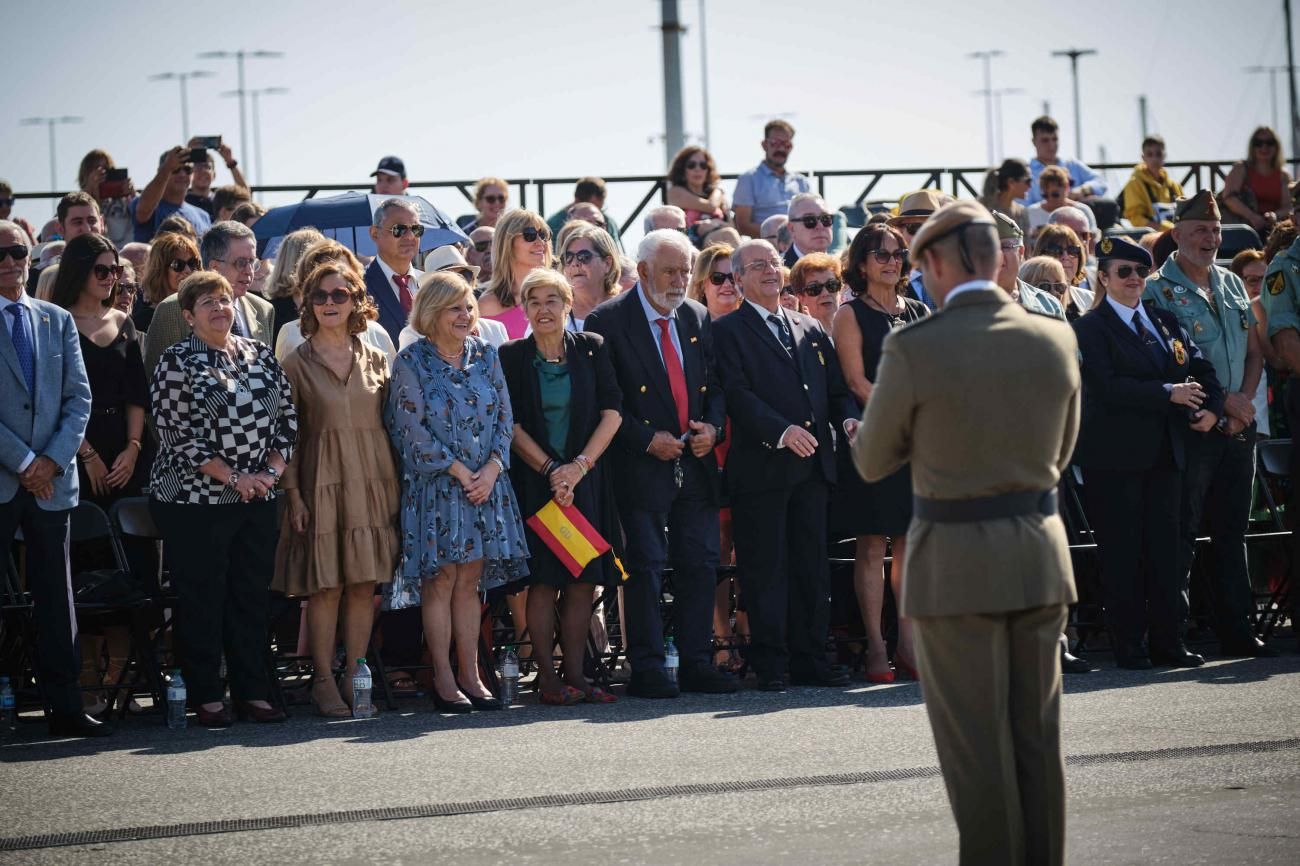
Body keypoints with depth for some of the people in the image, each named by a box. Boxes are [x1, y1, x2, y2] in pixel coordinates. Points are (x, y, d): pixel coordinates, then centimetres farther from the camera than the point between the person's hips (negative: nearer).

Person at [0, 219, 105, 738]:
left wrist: (53, 459, -5)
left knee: (56, 595, 6)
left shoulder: (58, 321, 13)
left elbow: (79, 397, 8)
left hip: (51, 479, 4)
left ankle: (64, 708, 9)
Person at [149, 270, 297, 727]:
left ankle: (253, 692, 14)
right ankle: (207, 697, 7)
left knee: (252, 595, 7)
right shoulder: (177, 362, -5)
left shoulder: (259, 355, 10)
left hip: (257, 499, 5)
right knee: (202, 600, 0)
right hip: (196, 500, -5)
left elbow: (287, 417, 12)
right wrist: (233, 476, -14)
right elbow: (176, 433, -11)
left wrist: (272, 471, -4)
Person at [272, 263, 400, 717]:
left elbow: (390, 424, 13)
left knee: (365, 585, 2)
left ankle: (354, 677, 9)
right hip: (322, 485, -3)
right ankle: (324, 682, 2)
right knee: (325, 586, -4)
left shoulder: (376, 360, 11)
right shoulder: (296, 363, 2)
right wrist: (293, 494, -8)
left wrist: (394, 485, 5)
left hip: (372, 483, 3)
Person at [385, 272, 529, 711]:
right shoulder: (411, 362, -5)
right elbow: (413, 429, -9)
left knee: (470, 581, 5)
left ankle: (469, 675, 8)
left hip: (485, 482, 4)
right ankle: (443, 679, 0)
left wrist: (491, 468, -7)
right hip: (434, 485, -4)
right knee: (440, 579, -4)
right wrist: (460, 472, -12)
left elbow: (504, 416, 8)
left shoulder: (485, 355, 9)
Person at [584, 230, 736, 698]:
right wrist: (646, 439, -14)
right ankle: (647, 669, 2)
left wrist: (712, 426, -3)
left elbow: (716, 384, 17)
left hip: (695, 464, 5)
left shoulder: (697, 318, 11)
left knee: (701, 565, 5)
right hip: (641, 466, -5)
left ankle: (697, 664, 12)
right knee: (645, 567, -3)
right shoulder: (608, 321, -6)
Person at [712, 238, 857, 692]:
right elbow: (737, 394, -11)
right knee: (765, 569, -3)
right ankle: (769, 665, 1)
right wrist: (782, 431, -24)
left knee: (812, 566, 7)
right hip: (761, 465, -5)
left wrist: (848, 419, -4)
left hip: (812, 464, 5)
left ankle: (811, 660, 12)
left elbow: (836, 388, 18)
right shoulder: (728, 331, 1)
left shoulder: (810, 330, 19)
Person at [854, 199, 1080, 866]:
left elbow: (872, 461, -2)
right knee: (1037, 736, 13)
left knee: (976, 744, 2)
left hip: (956, 562, -5)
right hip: (1040, 553, 5)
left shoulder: (913, 350, -14)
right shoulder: (1055, 341, 0)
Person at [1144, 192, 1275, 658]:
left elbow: (1254, 352, 16)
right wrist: (1221, 401, -14)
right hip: (1190, 427, -6)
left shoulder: (1231, 284, 15)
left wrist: (1244, 401, -2)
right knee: (1181, 534, -5)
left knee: (1232, 532, 9)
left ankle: (1238, 631, 13)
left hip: (1238, 428, 6)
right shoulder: (1159, 289, -5)